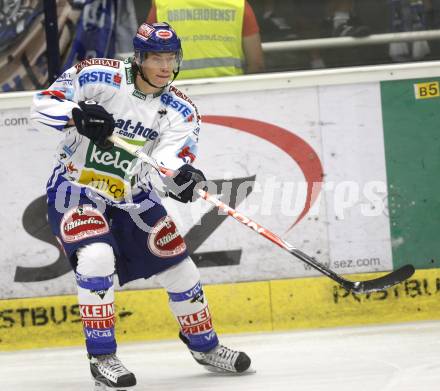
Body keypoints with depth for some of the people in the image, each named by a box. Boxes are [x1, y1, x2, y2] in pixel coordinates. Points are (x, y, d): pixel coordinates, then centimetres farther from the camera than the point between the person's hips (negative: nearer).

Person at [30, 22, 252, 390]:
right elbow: (42, 106, -19)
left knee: (179, 265, 5)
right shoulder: (97, 77, -18)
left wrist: (184, 175, -47)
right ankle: (102, 358, -17)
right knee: (97, 257, -28)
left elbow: (171, 163, -23)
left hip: (131, 195, 5)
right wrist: (78, 115, -39)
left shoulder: (181, 111, -9)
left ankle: (204, 345, 30)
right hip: (76, 189, -5)